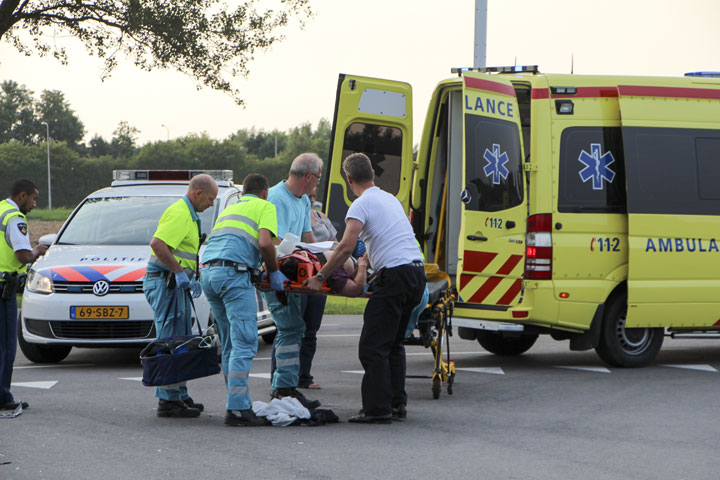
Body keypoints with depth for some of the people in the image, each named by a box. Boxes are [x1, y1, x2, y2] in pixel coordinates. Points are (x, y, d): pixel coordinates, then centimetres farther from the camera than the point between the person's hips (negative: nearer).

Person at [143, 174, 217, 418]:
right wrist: (179, 272, -25)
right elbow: (157, 244, -27)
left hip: (175, 283, 11)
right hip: (165, 283, -11)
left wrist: (189, 280, 21)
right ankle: (168, 400, -8)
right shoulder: (179, 214, -15)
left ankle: (179, 396, 20)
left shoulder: (188, 215, 20)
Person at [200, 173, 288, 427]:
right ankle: (237, 409, -18)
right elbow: (265, 242, -7)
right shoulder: (265, 207, 10)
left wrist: (261, 271, 32)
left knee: (230, 344, 12)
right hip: (233, 273, -8)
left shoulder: (229, 209, 32)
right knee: (244, 342, -10)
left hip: (207, 272, 8)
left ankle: (238, 404, 12)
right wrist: (273, 272, 6)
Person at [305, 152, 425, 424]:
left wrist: (320, 277, -12)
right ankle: (397, 404, 16)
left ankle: (378, 409, -9)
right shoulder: (391, 199, 21)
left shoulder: (361, 205, -6)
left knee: (373, 347, -6)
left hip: (394, 274, -9)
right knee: (394, 343, 18)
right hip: (417, 273, 9)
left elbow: (346, 247, -17)